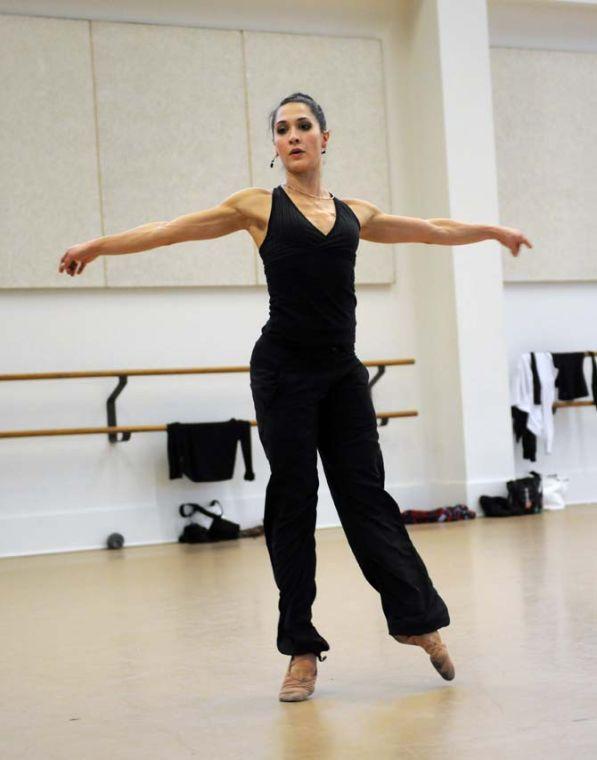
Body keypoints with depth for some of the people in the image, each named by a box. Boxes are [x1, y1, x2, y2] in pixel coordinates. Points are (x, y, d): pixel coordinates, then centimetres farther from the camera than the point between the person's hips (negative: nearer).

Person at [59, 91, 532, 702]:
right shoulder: (260, 206, 5)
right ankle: (302, 650, 11)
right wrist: (99, 245, 1)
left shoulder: (355, 213, 14)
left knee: (366, 495, 5)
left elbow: (431, 229, 27)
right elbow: (172, 229, 5)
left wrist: (492, 229, 36)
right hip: (283, 369, -2)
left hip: (342, 372, 3)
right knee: (292, 502, 1)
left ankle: (420, 619, 20)